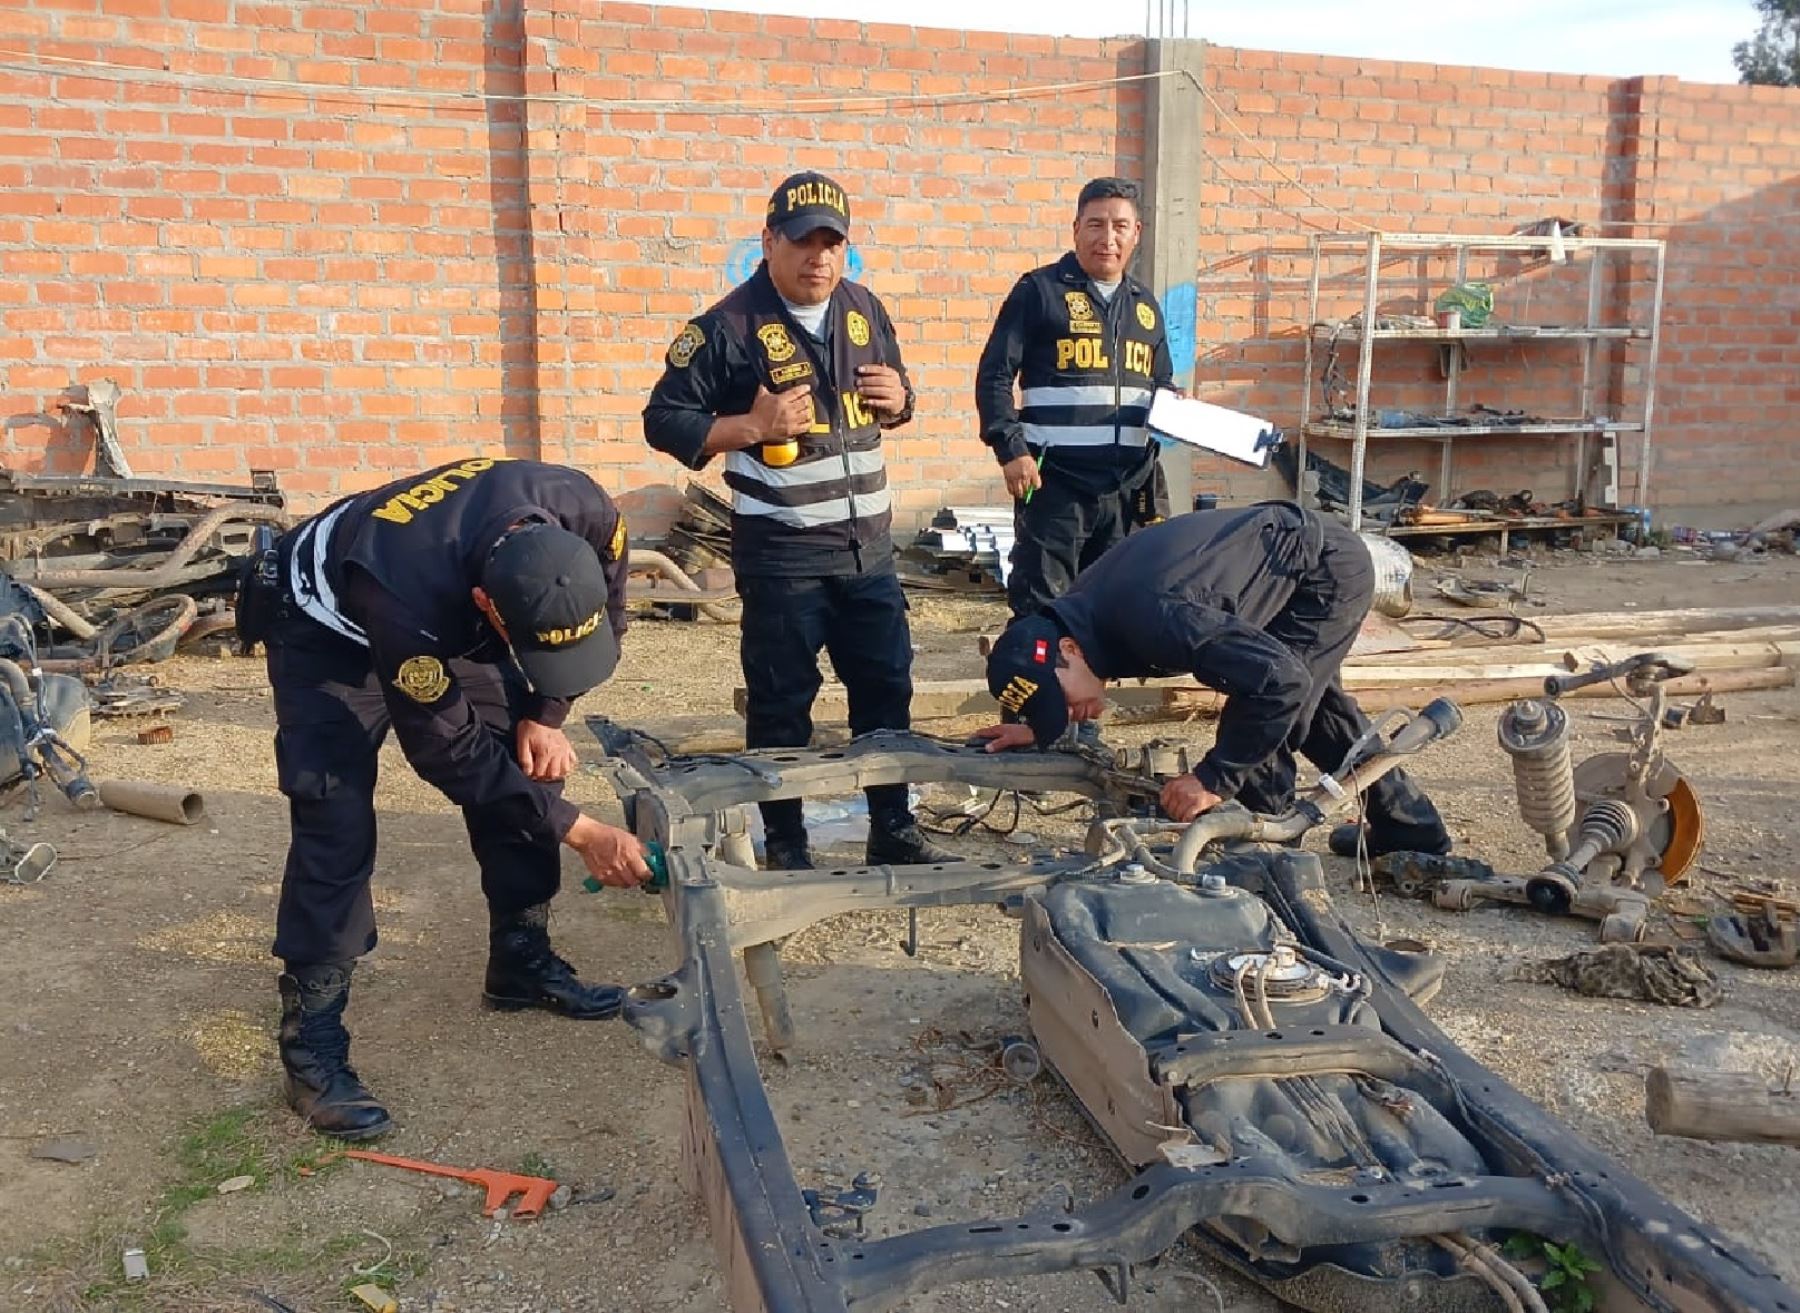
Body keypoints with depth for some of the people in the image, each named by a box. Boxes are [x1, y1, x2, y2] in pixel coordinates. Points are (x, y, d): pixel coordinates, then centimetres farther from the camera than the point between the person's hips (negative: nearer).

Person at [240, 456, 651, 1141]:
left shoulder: (588, 517, -33)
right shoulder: (406, 591, -45)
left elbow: (602, 617, -7)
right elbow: (450, 752, -30)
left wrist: (545, 714, -13)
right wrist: (579, 831, -29)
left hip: (446, 614, 6)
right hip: (330, 628, -5)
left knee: (527, 764, 1)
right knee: (336, 823, -15)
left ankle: (522, 963, 19)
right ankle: (311, 1047, -4)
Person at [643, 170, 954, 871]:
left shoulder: (865, 309, 8)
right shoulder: (729, 327, -10)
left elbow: (892, 400, 22)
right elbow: (663, 420, -8)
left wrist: (898, 399, -2)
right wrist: (752, 427, -21)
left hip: (868, 547, 6)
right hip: (780, 554, -5)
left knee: (887, 689, 12)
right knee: (781, 704, 5)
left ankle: (894, 830, 28)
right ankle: (785, 846, 21)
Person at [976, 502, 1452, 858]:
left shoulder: (1150, 619, -40)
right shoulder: (1080, 608, -12)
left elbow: (1282, 679, -39)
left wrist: (1214, 778, -33)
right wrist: (1035, 728, -3)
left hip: (1331, 571, -9)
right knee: (1315, 702, 24)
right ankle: (1412, 831, 42)